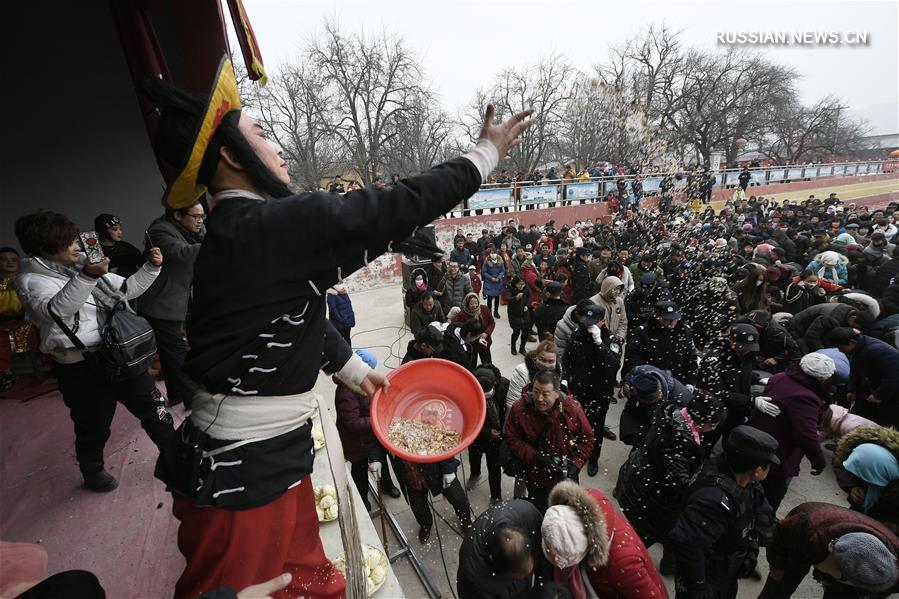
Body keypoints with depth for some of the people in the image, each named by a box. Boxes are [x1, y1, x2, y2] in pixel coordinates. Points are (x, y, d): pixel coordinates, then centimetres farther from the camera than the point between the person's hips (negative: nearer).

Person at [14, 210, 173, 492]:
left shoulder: (84, 264, 8)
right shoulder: (32, 280, -9)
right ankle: (93, 473, 43)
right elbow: (54, 310, -29)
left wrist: (151, 267, -2)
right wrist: (86, 277, -43)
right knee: (93, 428, 15)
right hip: (81, 368, -5)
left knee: (155, 411, 11)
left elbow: (127, 289, 13)